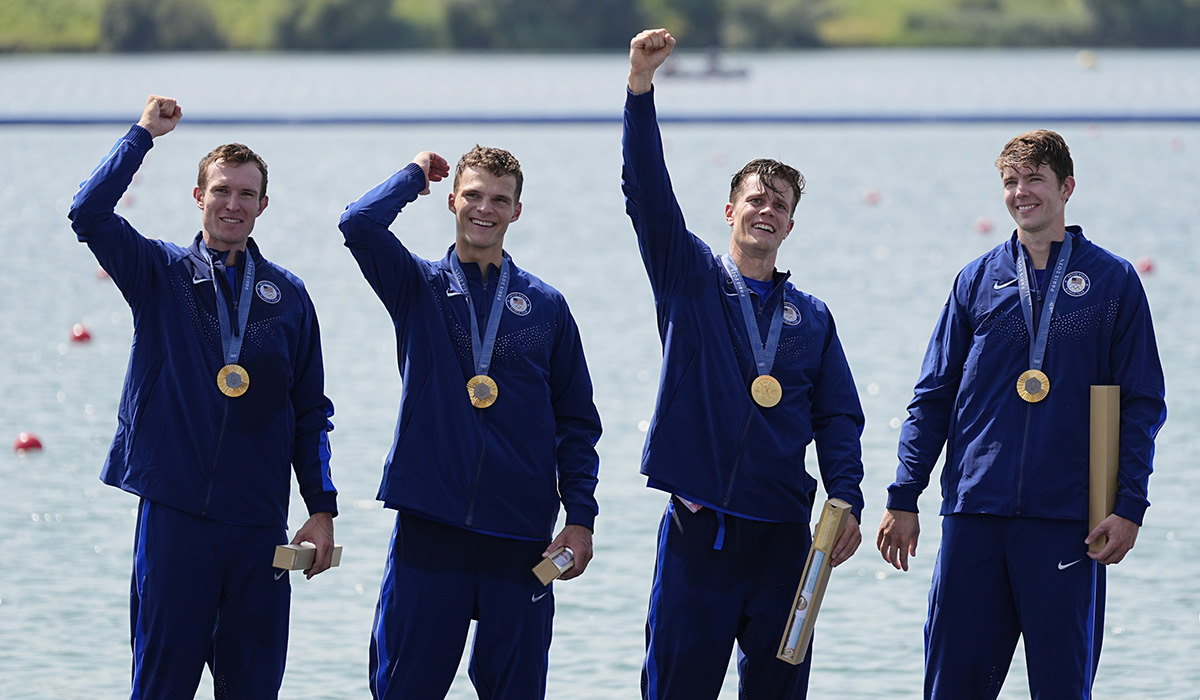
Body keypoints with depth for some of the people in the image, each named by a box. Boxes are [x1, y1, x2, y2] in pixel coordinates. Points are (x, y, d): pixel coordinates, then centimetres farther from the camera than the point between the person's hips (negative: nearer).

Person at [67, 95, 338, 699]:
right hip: (174, 509, -2)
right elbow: (89, 214, -12)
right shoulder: (161, 275, 4)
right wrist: (144, 133, -8)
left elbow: (310, 411, 11)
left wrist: (323, 510, 5)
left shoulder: (288, 296, 9)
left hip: (258, 519, 2)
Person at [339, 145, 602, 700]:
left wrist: (581, 518, 2)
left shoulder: (546, 306, 9)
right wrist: (415, 173, 3)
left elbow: (576, 421, 11)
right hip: (430, 524, -1)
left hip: (520, 533, 1)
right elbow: (359, 224, -13)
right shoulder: (419, 288, 6)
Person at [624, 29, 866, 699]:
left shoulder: (811, 316, 13)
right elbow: (647, 193, -6)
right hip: (698, 529, -2)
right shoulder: (691, 280, 6)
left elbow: (838, 417, 11)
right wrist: (641, 87, -18)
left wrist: (848, 501, -4)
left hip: (781, 535, 2)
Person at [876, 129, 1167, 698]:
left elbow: (1142, 404, 3)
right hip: (975, 512, 2)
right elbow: (933, 398, 12)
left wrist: (1129, 506, -6)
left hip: (1067, 517, -2)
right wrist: (903, 500, 5)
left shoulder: (1112, 282, 4)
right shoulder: (978, 281, 10)